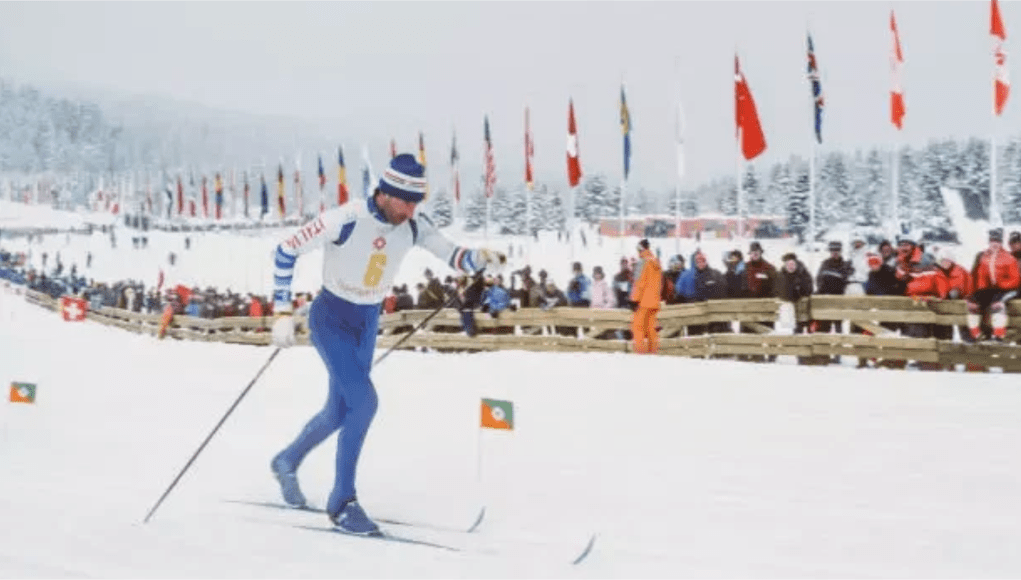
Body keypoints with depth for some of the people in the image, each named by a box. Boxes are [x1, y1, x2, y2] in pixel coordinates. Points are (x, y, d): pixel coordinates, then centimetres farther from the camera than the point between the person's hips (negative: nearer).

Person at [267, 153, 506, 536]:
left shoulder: (414, 227, -11)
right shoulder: (344, 220, -26)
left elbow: (454, 256, -7)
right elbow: (286, 251, -18)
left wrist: (483, 260, -30)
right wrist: (283, 313, -20)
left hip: (368, 322, 6)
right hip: (331, 318, -6)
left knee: (339, 413, 15)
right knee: (363, 402, -20)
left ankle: (287, 462, 44)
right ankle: (342, 501, -6)